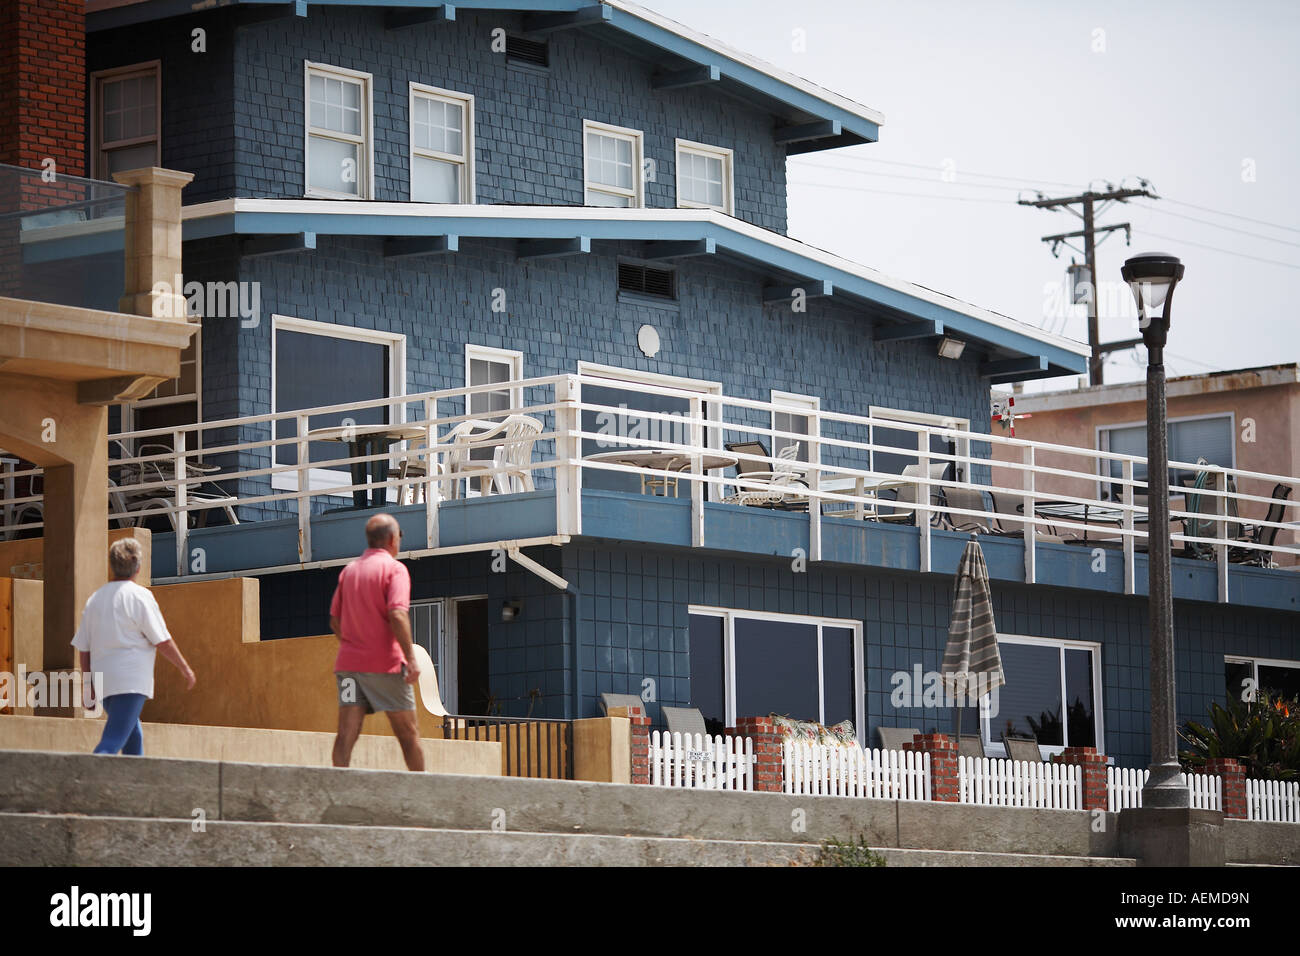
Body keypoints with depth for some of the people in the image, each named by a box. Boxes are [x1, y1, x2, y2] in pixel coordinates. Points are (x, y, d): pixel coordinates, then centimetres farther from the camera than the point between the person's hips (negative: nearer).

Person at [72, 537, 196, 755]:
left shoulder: (95, 599, 14)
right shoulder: (139, 596, -5)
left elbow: (83, 647, 15)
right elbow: (162, 641, -6)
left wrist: (89, 683, 21)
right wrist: (185, 668, 5)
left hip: (103, 680, 7)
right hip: (130, 680, -7)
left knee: (133, 737, 21)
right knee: (113, 741, -16)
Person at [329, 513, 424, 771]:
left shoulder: (349, 570, 14)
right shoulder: (394, 568, -5)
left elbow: (335, 621, 16)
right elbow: (397, 614, -19)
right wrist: (411, 657, -19)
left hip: (349, 662, 5)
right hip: (385, 664, -5)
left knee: (346, 734, -3)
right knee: (408, 734, 7)